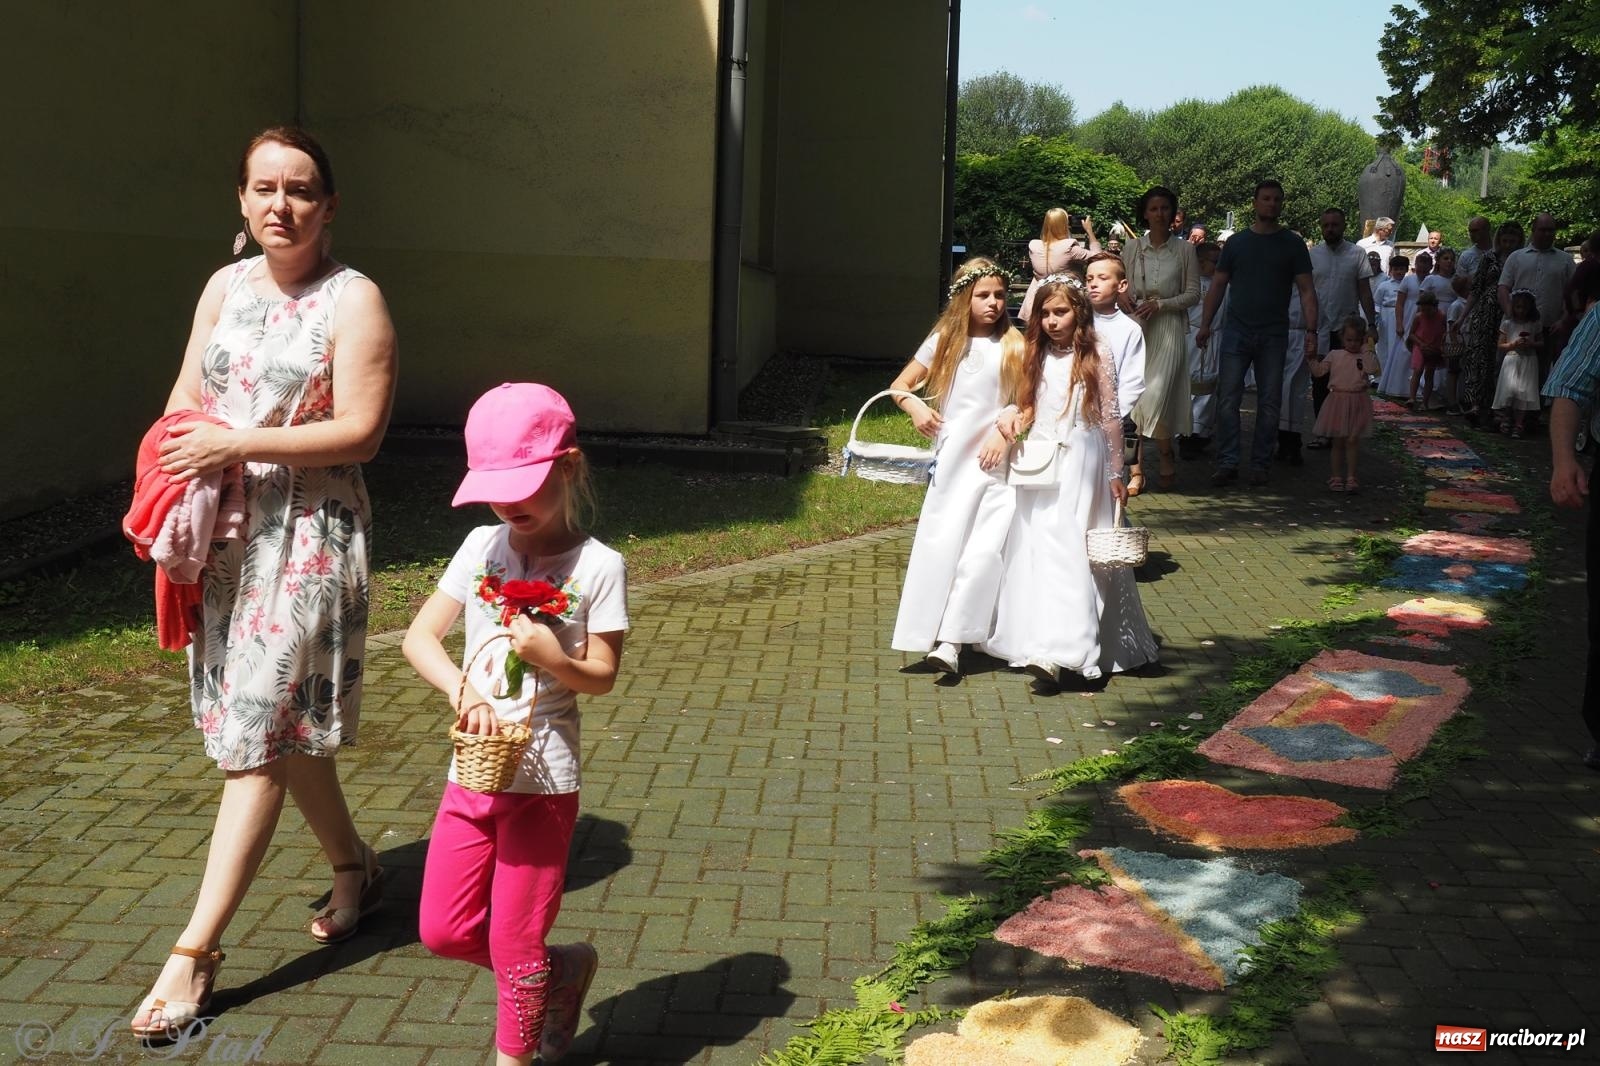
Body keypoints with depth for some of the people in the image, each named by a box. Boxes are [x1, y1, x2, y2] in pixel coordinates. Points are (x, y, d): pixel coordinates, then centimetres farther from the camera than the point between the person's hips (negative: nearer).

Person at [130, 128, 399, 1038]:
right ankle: (357, 871, 34)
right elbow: (186, 398, 14)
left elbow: (361, 431, -15)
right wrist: (170, 481, -4)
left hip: (309, 537, -7)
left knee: (256, 738, -5)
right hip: (227, 533, 7)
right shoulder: (225, 286, 10)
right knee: (281, 727, 15)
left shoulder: (354, 299, -9)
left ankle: (197, 954, 0)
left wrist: (237, 445, -19)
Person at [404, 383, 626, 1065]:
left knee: (514, 944, 6)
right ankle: (566, 970, 35)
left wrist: (555, 659, -27)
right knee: (443, 931, 13)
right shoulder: (482, 547, 0)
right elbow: (419, 637, -1)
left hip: (543, 779, -5)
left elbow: (602, 677, -6)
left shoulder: (597, 567, -12)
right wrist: (463, 689, -20)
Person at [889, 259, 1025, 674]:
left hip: (999, 463, -1)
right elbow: (899, 384, 14)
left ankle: (951, 640, -11)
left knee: (984, 550, -12)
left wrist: (1007, 430, -15)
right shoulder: (944, 341, 8)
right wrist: (915, 406, -6)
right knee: (940, 545, 0)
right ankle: (926, 635, 11)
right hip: (952, 458, 1)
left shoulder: (1013, 346, 4)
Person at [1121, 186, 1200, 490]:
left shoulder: (1184, 249, 6)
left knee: (1157, 394, -14)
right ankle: (1136, 466, 3)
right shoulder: (1132, 248, 10)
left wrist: (1160, 304, -10)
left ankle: (1166, 456, 9)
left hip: (1169, 328, -2)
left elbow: (1193, 294, 3)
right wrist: (1123, 296, -8)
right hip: (1136, 326, 2)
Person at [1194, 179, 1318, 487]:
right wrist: (1205, 324, 0)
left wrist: (1311, 330, -9)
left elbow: (1306, 291, 2)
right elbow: (1218, 286, 11)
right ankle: (1227, 463, -2)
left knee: (1269, 403, 3)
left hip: (1274, 335, 0)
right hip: (1237, 331, 0)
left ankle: (1260, 465, 11)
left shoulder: (1293, 244, 6)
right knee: (1228, 399, -6)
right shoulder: (1237, 242, 9)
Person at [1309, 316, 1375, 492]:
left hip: (1358, 403, -1)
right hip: (1338, 400, 1)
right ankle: (1336, 476, 13)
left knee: (1352, 440, 1)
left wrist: (1371, 347, -15)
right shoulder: (1334, 355, 6)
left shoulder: (1365, 355, 3)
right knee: (1337, 441, 6)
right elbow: (1318, 371, 4)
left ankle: (1351, 477, 9)